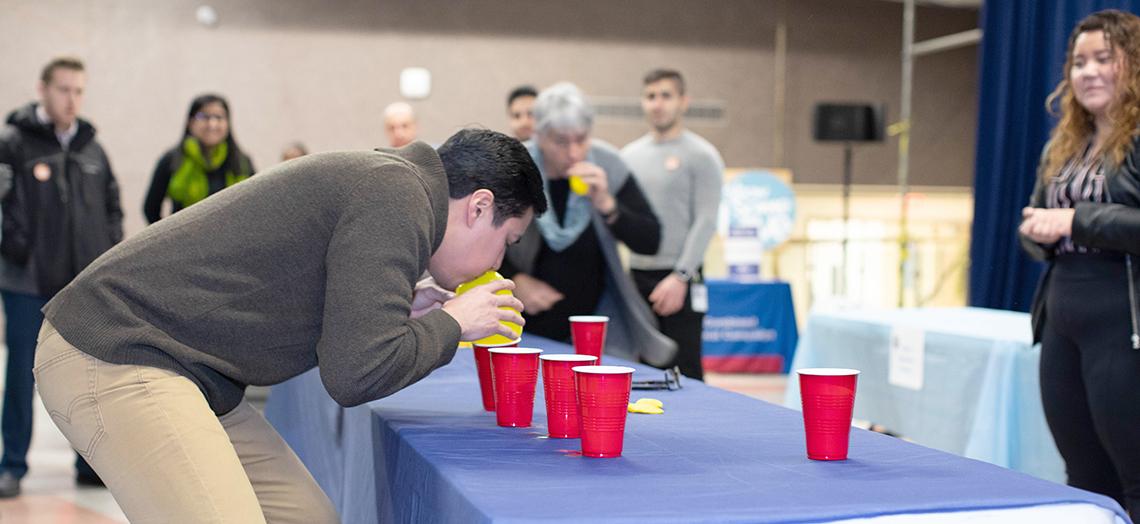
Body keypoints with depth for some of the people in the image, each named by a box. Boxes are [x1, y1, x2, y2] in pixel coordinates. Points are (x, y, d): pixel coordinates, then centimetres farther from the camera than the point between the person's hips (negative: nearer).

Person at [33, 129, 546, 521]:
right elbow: (355, 375, -20)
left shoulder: (379, 177, 15)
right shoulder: (397, 197, -16)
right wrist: (451, 324, -4)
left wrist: (393, 312, 10)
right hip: (113, 359, -10)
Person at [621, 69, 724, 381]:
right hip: (636, 276, 5)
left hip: (677, 280, -5)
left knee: (684, 375, -5)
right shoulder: (630, 154, 14)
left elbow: (706, 222, -10)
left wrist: (680, 276, -17)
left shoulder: (701, 155, -3)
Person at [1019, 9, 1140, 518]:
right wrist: (1036, 231, 0)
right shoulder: (1062, 145, 16)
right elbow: (1034, 222, 22)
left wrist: (1075, 222, -19)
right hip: (1063, 323, 8)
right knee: (1085, 482, 15)